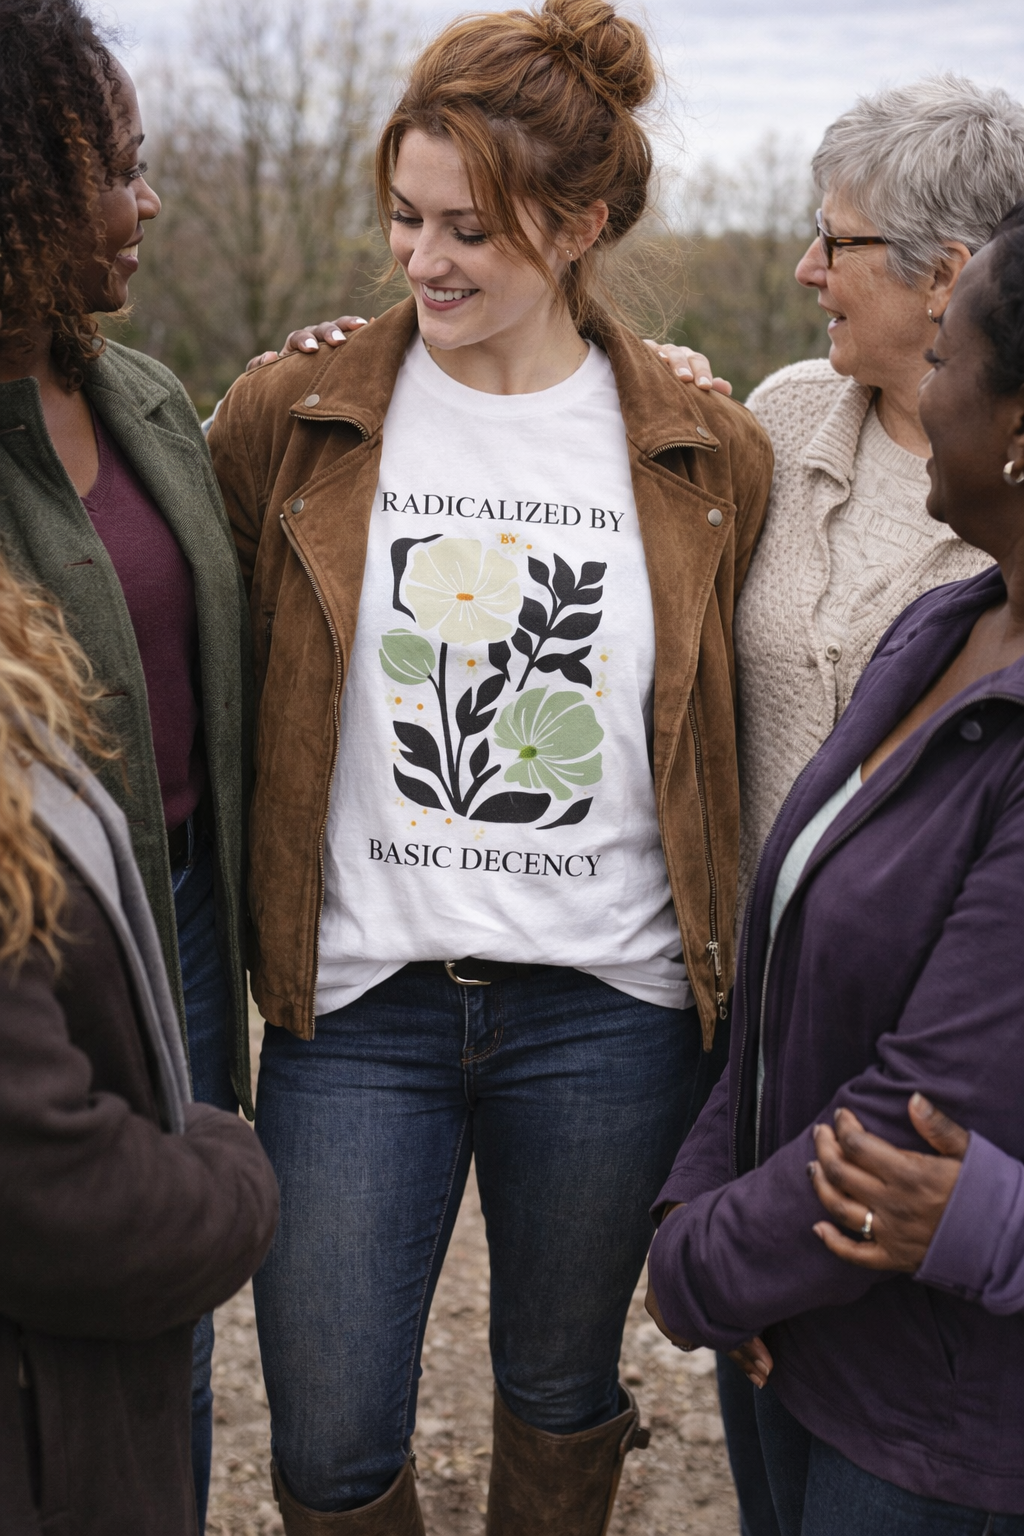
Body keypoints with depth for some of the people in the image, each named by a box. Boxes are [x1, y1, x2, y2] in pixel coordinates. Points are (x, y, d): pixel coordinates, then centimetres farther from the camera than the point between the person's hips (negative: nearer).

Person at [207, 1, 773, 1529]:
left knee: (564, 1388, 20)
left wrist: (734, 1003, 10)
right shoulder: (284, 418, -3)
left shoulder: (709, 455, 0)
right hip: (354, 1002, 0)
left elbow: (727, 751, 8)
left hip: (609, 1007, 1)